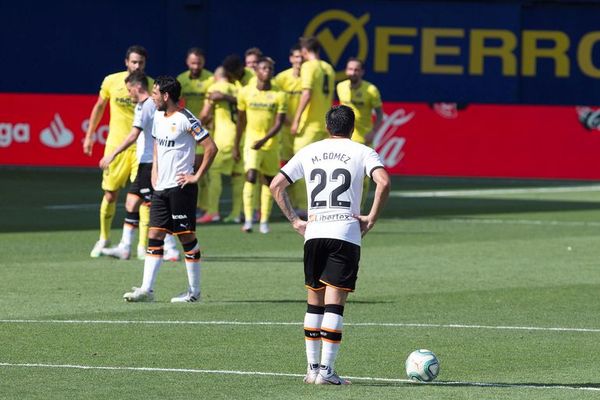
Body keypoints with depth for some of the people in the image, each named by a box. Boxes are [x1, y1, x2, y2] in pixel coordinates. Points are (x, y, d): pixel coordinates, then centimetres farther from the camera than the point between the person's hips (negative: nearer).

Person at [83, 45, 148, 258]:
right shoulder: (111, 81, -2)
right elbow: (99, 107, 13)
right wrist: (89, 135, 13)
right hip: (115, 145, 2)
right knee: (110, 195, 7)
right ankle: (104, 238, 27)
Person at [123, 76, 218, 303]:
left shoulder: (185, 120, -13)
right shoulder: (158, 117, 12)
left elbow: (211, 148, -14)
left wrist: (197, 176, -12)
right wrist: (155, 171, 16)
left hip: (180, 187, -8)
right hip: (160, 188, 8)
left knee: (187, 237, 0)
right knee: (155, 235, 2)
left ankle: (194, 291, 8)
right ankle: (146, 289, -1)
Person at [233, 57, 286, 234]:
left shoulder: (279, 95, -4)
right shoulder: (246, 92, -1)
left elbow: (279, 123, -9)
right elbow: (241, 121, 9)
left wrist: (264, 140, -24)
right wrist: (236, 146, 12)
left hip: (271, 144, 1)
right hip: (252, 142, -1)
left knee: (269, 181, 6)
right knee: (251, 176, -18)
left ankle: (264, 221, 15)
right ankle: (248, 219, -21)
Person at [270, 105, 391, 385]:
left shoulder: (308, 152, 15)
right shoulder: (362, 152, 4)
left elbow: (276, 185, 11)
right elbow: (383, 182, -14)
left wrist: (295, 221, 12)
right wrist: (372, 219, -5)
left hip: (314, 233, 3)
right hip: (346, 233, -3)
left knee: (314, 301, 14)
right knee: (335, 303, -4)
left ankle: (312, 367, 15)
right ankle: (326, 370, -9)